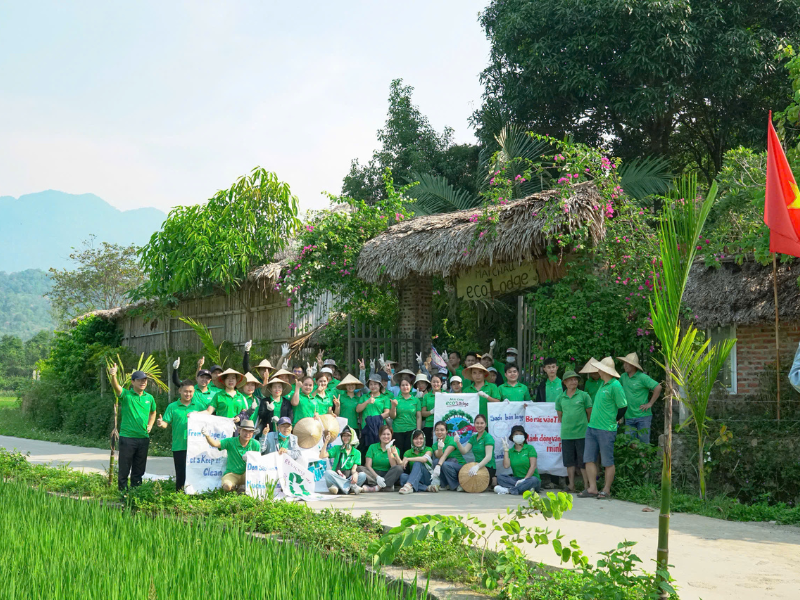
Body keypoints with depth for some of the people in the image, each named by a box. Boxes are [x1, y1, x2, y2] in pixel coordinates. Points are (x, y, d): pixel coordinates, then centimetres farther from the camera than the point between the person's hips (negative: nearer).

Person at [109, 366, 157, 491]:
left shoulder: (149, 398, 10)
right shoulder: (126, 395, -4)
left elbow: (153, 412, 28)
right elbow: (116, 387, -25)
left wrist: (150, 425, 9)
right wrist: (113, 376, -46)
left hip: (143, 438, 4)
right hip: (127, 437, -4)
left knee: (138, 471, 11)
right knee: (124, 469, -1)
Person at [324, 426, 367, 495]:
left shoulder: (357, 453, 11)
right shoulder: (337, 448, 9)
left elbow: (354, 469, 1)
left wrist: (355, 473, -22)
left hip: (348, 478, 0)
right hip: (336, 477, 0)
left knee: (363, 475, -26)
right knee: (328, 473, -33)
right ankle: (352, 486, -38)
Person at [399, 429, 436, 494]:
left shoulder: (428, 449, 5)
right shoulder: (408, 452, 14)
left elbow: (424, 459, -18)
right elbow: (402, 466, 0)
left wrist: (408, 459, -17)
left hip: (428, 478, -3)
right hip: (415, 479, 3)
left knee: (417, 463, -30)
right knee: (403, 476, -29)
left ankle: (409, 485, -52)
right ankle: (427, 488, -41)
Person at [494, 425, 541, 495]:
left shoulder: (530, 448, 2)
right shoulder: (510, 451, 11)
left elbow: (533, 466, -8)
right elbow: (506, 465, -5)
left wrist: (524, 479, -20)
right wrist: (506, 449, -2)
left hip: (529, 478, -3)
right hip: (516, 479, 3)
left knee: (534, 480, -37)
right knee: (500, 477, -21)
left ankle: (508, 490, -37)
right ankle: (525, 488, -34)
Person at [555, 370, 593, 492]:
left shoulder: (584, 396, 0)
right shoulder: (560, 398, 8)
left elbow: (590, 414, 6)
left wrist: (582, 425, 9)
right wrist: (567, 425, 14)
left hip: (582, 433, -3)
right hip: (566, 434, 3)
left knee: (583, 460, -1)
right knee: (569, 460, 8)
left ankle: (587, 485, 5)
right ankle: (571, 485, 16)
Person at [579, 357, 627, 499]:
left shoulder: (615, 386, -12)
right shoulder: (603, 384, 14)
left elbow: (623, 406, -10)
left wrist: (614, 420, 1)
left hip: (607, 430, -9)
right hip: (592, 427, 9)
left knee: (608, 461, 1)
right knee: (589, 459, 5)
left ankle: (606, 490, 8)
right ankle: (592, 488, 9)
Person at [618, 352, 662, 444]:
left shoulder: (642, 377, -10)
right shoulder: (623, 377, 9)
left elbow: (658, 387, -14)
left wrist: (650, 403, -13)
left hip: (643, 416, -6)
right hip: (629, 417, 6)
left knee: (644, 443, -2)